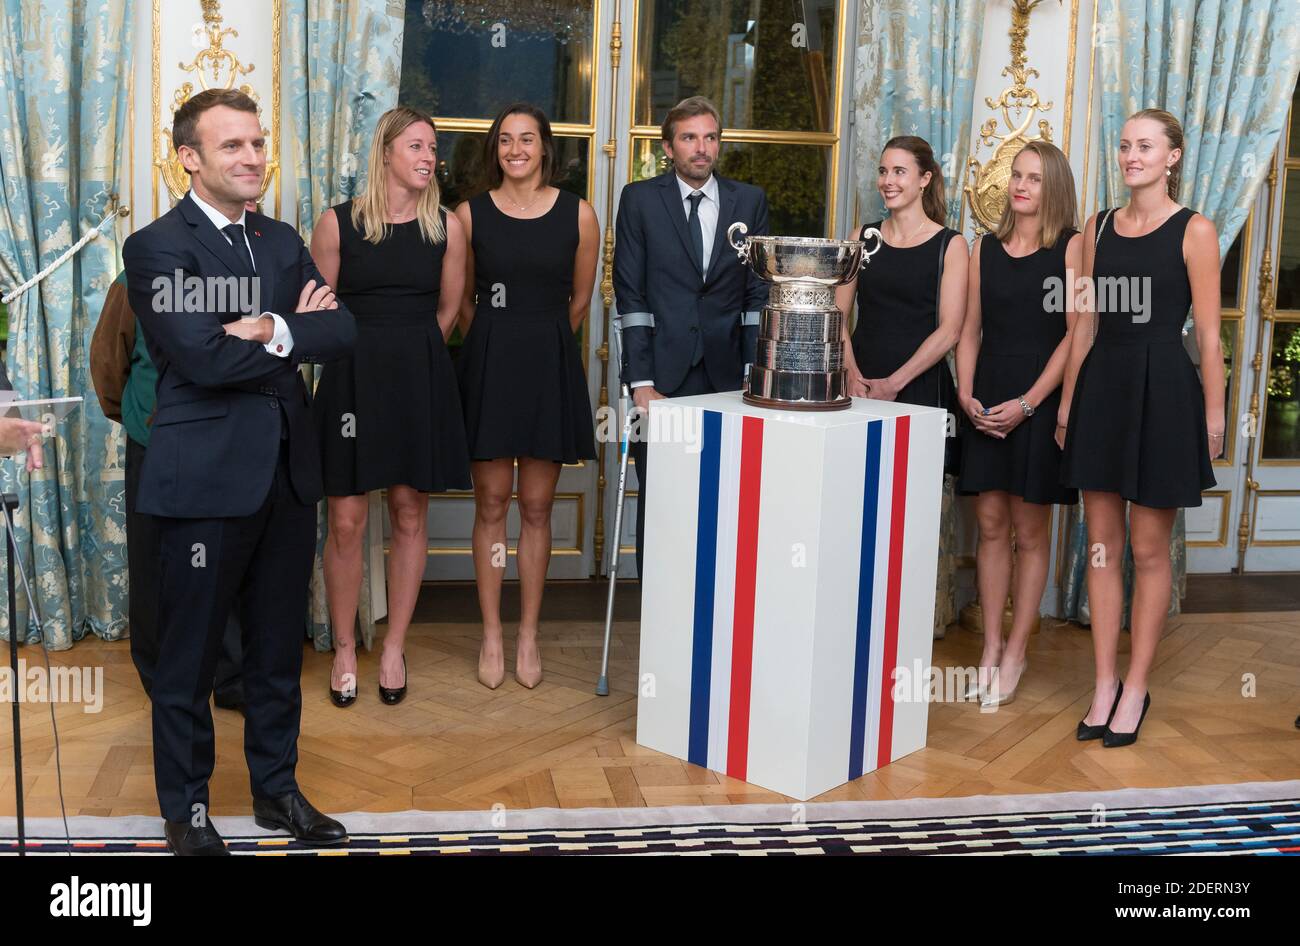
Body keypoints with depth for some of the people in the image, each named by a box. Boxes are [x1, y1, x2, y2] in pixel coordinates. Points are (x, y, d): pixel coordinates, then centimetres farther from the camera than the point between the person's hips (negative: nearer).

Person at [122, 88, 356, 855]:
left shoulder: (283, 242, 12)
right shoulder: (157, 248, -8)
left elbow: (343, 330, -1)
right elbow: (203, 357, -20)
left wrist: (272, 329, -17)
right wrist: (297, 334, -9)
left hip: (288, 472, 6)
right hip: (207, 476, -6)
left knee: (279, 648, 16)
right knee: (190, 654, 7)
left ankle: (277, 788, 31)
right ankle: (186, 808, 22)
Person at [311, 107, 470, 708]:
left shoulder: (446, 226, 3)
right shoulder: (338, 223, -3)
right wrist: (366, 361, 8)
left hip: (420, 381, 2)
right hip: (353, 378, -2)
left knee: (410, 513, 6)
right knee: (346, 520, -1)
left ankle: (394, 649, 19)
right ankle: (345, 651, 15)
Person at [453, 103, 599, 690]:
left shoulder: (578, 214, 1)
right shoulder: (471, 214, 2)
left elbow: (579, 299, 11)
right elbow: (463, 299, 13)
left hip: (550, 367, 0)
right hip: (487, 365, 0)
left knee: (537, 508, 5)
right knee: (491, 504, 3)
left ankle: (528, 636, 15)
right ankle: (492, 636, 13)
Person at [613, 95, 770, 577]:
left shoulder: (750, 201, 9)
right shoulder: (640, 199, 4)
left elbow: (759, 294, 7)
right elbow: (630, 296, -1)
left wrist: (754, 374, -2)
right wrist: (641, 381, -9)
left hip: (727, 375, 1)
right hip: (663, 375, -1)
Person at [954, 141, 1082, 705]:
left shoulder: (1072, 246, -2)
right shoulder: (985, 248, 11)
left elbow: (1074, 334, -8)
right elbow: (969, 330, 11)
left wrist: (1028, 403, -14)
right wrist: (966, 395, -4)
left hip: (1041, 399, -4)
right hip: (986, 400, 4)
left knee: (1030, 531, 3)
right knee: (991, 525, 6)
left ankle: (1015, 653, 12)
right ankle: (990, 646, 14)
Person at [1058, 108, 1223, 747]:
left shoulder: (1193, 231, -4)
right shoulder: (1098, 227, 10)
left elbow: (1208, 334, -5)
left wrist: (1214, 413, -7)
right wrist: (1067, 400, 11)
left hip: (1162, 390, -4)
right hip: (1101, 387, 5)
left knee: (1148, 549, 4)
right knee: (1101, 544, 7)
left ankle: (1136, 688, 15)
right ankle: (1105, 685, 16)